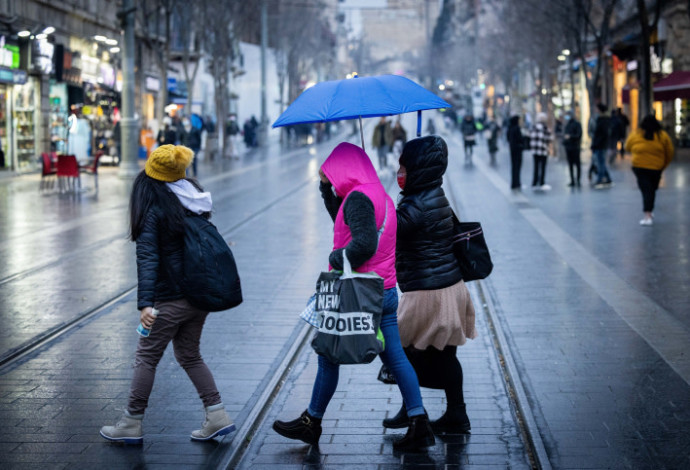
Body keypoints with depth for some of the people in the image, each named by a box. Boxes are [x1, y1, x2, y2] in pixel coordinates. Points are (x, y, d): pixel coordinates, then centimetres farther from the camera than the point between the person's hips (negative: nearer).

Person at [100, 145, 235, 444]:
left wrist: (145, 303, -25)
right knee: (189, 355, 19)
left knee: (146, 358, 6)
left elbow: (148, 258, -21)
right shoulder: (193, 201, 6)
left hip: (170, 299, -7)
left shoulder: (152, 209, -14)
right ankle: (217, 416, 14)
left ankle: (132, 424, 15)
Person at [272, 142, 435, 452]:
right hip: (386, 292, 9)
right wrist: (327, 189, 21)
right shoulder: (382, 196, 14)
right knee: (396, 359, 8)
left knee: (328, 357, 6)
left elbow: (365, 243, -28)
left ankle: (312, 423, 18)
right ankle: (419, 425, 4)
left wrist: (337, 259, -13)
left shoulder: (358, 196, -16)